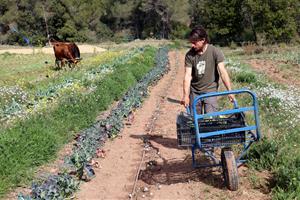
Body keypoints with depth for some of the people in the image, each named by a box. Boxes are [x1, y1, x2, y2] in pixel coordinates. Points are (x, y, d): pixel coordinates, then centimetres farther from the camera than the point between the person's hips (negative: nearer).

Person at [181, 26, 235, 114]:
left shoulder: (215, 52, -12)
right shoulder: (189, 55, -7)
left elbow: (223, 72, -15)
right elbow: (188, 76, -12)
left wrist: (230, 91, -21)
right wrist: (186, 95, -21)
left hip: (210, 90, -2)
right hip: (194, 91, 2)